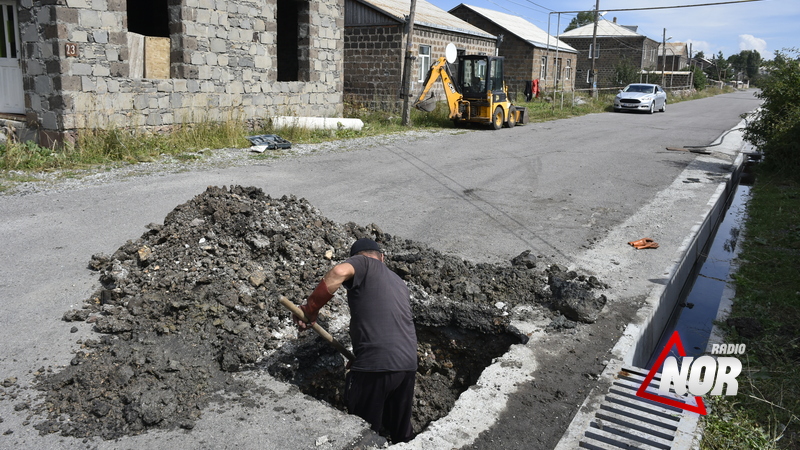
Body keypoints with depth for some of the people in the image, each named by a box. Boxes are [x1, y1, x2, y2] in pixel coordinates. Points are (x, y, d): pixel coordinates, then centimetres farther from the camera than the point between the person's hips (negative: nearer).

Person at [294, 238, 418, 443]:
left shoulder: (363, 263, 5)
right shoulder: (398, 282, 27)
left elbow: (339, 272, -18)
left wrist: (310, 309, -12)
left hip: (375, 365, -7)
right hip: (408, 364, 7)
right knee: (401, 431, 22)